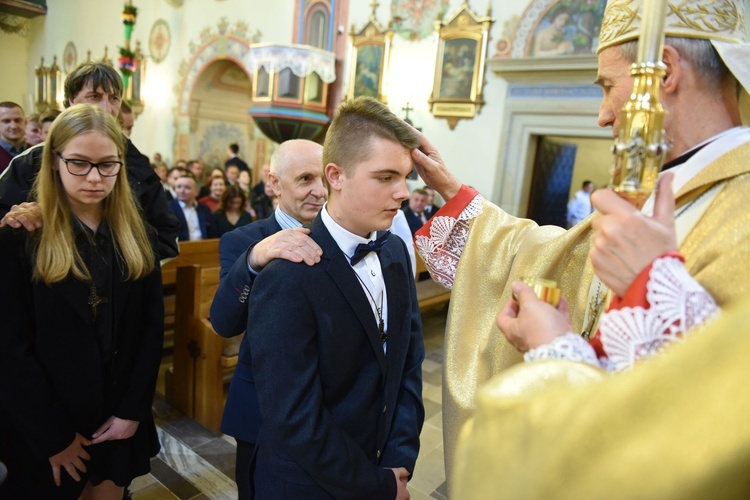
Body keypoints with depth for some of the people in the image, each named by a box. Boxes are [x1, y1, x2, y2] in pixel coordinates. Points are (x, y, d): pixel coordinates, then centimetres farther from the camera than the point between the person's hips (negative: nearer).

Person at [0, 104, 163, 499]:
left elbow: (152, 328, 1)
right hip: (42, 431, -3)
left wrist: (132, 410, -5)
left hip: (119, 421, 3)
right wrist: (54, 437, -12)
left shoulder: (137, 237, 0)